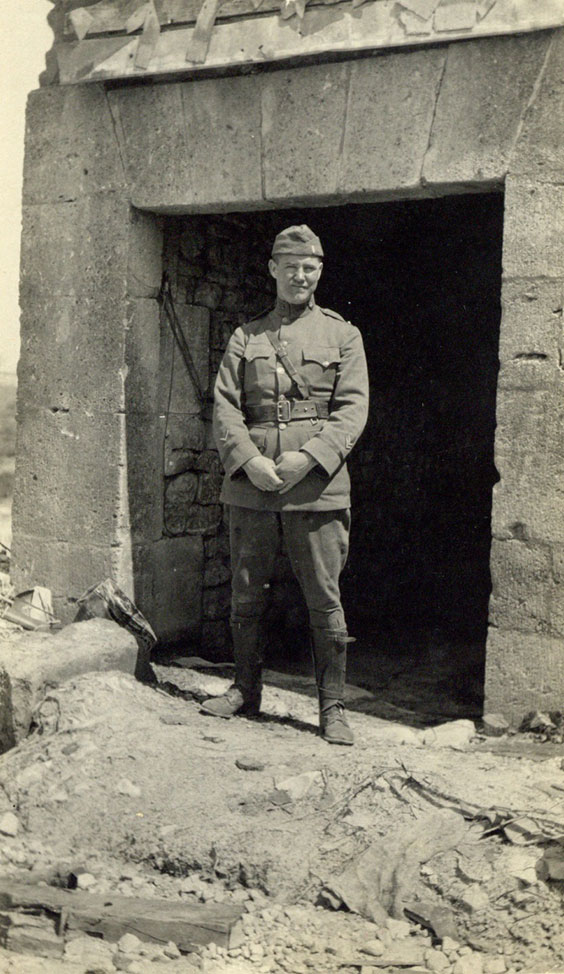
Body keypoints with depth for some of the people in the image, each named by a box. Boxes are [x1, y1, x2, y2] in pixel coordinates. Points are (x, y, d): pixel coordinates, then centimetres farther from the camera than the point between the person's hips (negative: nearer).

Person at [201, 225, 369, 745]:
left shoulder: (343, 335, 8)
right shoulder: (244, 338, 13)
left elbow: (352, 410, -1)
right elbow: (225, 408, 5)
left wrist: (310, 457, -16)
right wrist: (248, 460, -12)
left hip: (317, 487, -2)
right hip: (250, 487, 2)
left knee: (325, 599, 0)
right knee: (245, 595, 9)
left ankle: (333, 706, 9)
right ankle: (246, 691, 25)